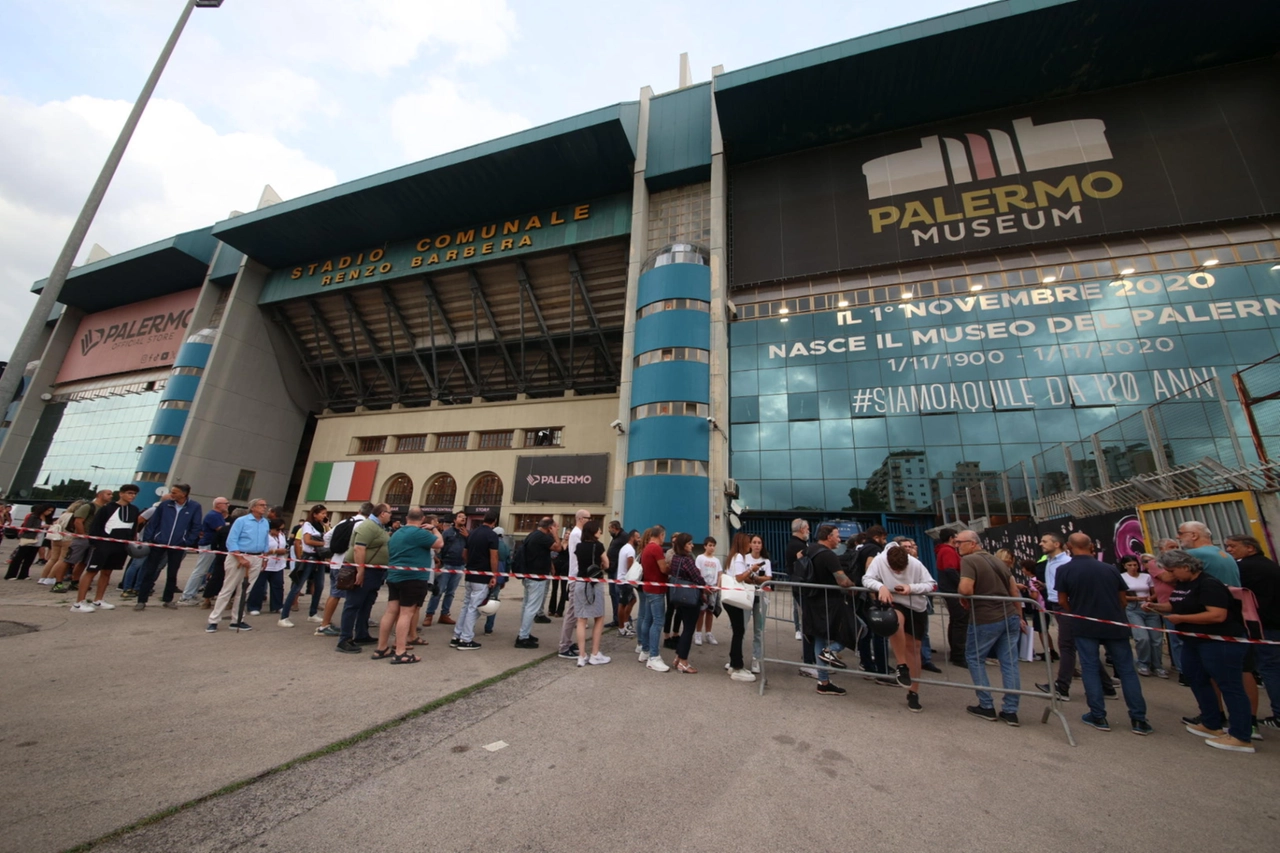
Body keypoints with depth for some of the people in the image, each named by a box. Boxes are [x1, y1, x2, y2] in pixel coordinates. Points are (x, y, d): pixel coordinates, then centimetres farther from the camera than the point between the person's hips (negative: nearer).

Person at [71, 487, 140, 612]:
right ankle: (79, 603, 0)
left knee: (107, 572, 12)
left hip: (121, 546, 5)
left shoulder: (134, 510, 11)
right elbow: (95, 525, -8)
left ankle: (98, 601, 20)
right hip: (103, 544, -5)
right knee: (91, 571, -3)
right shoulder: (107, 508, -6)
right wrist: (95, 542, -16)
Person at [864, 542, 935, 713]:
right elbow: (866, 579, -15)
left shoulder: (916, 564, -17)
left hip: (917, 608, 2)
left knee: (913, 647, 8)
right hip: (894, 604, -2)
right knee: (897, 619, -37)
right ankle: (902, 666, -18)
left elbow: (931, 585, -9)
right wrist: (881, 586, -34)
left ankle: (913, 693, 23)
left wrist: (912, 588, -25)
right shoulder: (879, 560, -19)